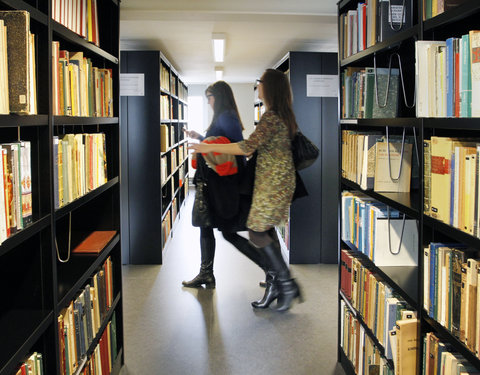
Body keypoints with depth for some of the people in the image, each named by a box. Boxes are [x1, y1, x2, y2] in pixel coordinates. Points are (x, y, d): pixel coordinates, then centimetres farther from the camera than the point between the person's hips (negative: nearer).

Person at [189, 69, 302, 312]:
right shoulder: (283, 115, 12)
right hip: (273, 181, 10)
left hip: (273, 182, -10)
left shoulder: (271, 117, -18)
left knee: (257, 233, -7)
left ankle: (287, 284, -3)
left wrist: (209, 147, -21)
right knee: (265, 231, 11)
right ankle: (274, 284, 15)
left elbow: (248, 146, -25)